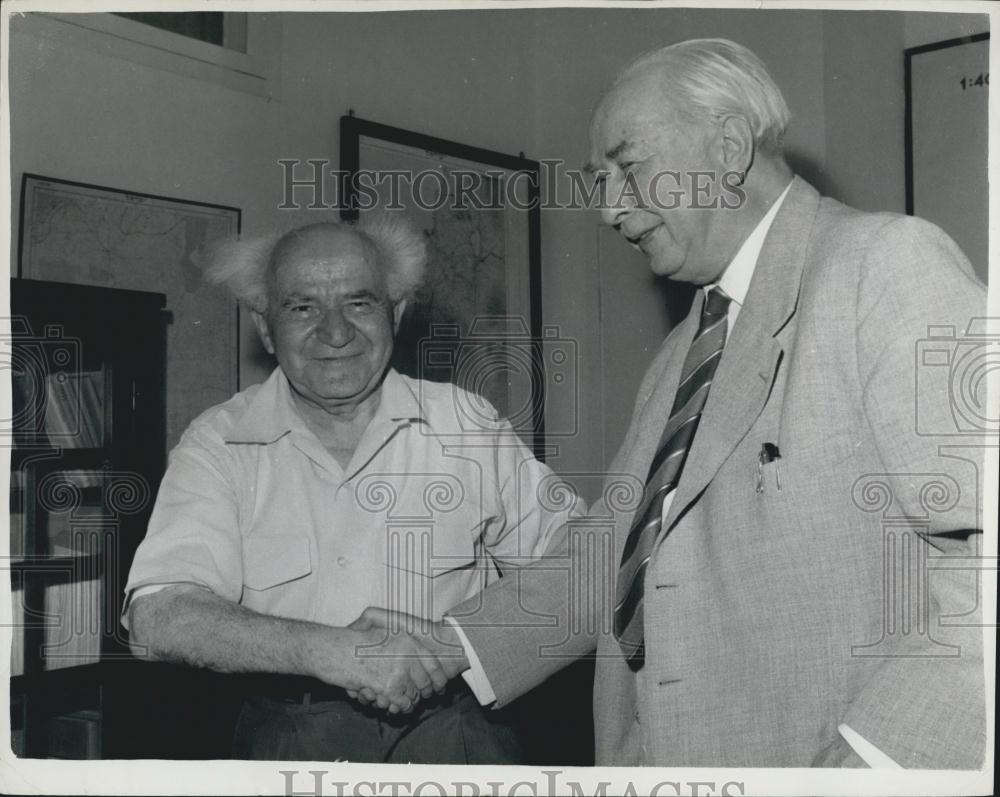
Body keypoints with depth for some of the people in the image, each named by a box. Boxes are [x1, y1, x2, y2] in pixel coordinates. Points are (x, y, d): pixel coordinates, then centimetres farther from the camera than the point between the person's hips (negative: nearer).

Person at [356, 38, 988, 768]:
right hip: (667, 748, 7)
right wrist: (448, 647, 2)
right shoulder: (680, 356, 14)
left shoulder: (891, 262, -10)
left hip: (856, 750, -6)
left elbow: (981, 541, -19)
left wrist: (869, 758, -26)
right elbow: (612, 549, 11)